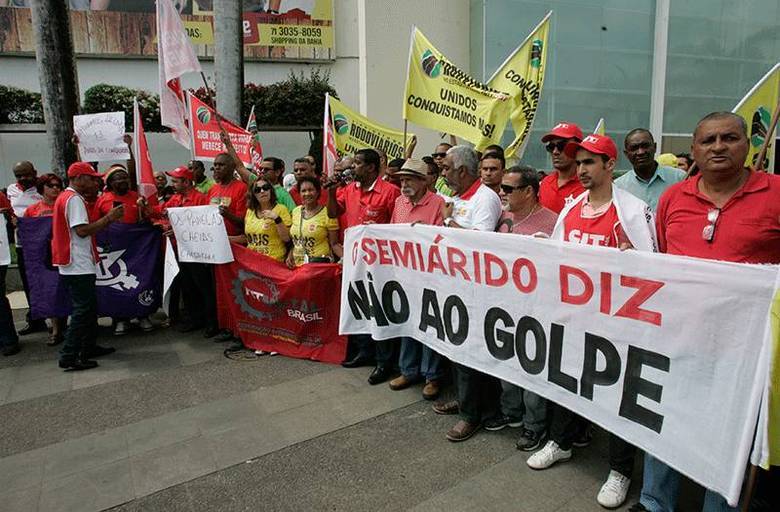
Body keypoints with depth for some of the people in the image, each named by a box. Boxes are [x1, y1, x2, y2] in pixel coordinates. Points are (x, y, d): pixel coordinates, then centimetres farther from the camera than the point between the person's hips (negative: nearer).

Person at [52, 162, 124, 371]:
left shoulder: (66, 197, 18)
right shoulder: (74, 199, -14)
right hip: (78, 266, -10)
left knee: (89, 306, 17)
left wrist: (108, 219, 7)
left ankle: (89, 347, 25)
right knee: (83, 310, -6)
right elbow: (82, 230, -22)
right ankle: (68, 357, -2)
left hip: (76, 265, 10)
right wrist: (109, 217, -15)